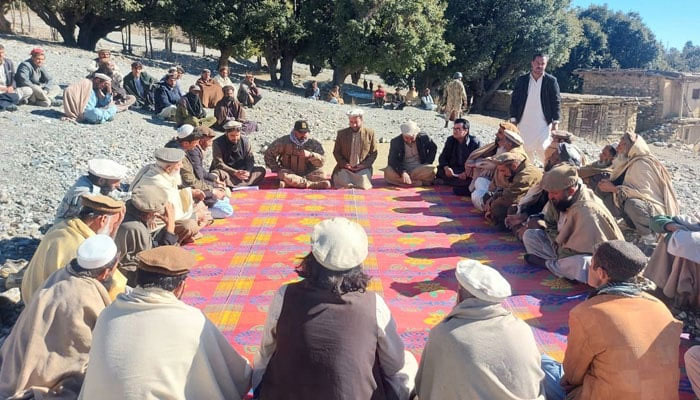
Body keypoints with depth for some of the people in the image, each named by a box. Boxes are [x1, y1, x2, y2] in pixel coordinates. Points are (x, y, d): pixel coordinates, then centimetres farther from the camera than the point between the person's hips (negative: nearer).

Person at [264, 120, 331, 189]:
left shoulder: (314, 143, 1)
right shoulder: (284, 141, -2)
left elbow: (322, 161, -7)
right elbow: (269, 154, 7)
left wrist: (310, 155, -25)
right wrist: (276, 169, -4)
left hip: (308, 174, 1)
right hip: (290, 173, -1)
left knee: (321, 174, -28)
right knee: (283, 175, -35)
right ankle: (315, 184, -35)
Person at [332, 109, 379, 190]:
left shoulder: (370, 133, 1)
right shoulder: (341, 133, 2)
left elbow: (373, 153, 5)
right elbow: (336, 152, 6)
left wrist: (364, 165, -9)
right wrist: (344, 164, -8)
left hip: (363, 169, 0)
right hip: (345, 168, 0)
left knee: (363, 185, -23)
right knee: (344, 185, -24)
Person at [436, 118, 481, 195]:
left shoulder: (475, 142, -10)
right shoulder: (450, 140, 4)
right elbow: (442, 157, 2)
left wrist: (467, 172, -32)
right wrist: (446, 168, -21)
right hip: (454, 170, 4)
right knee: (439, 170, -24)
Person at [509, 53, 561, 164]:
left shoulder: (551, 81, 0)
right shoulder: (522, 80, 4)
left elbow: (556, 101, 0)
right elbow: (514, 100, 6)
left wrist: (555, 121, -5)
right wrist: (513, 119, 1)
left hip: (543, 124, -2)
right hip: (524, 123, 2)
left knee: (543, 149, -9)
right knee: (527, 150, 7)